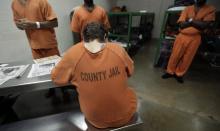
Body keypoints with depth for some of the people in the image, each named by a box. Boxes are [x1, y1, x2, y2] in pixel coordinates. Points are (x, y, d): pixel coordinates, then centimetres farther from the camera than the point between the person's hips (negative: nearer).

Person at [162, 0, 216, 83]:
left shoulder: (211, 9, 3)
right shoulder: (187, 9, 4)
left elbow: (204, 26, -12)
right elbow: (181, 24, -9)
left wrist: (190, 20, -8)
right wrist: (198, 22, -8)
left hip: (195, 38, 1)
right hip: (182, 36, 0)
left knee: (187, 59, 7)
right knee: (175, 56, 3)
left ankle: (179, 74, 24)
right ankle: (170, 72, 20)